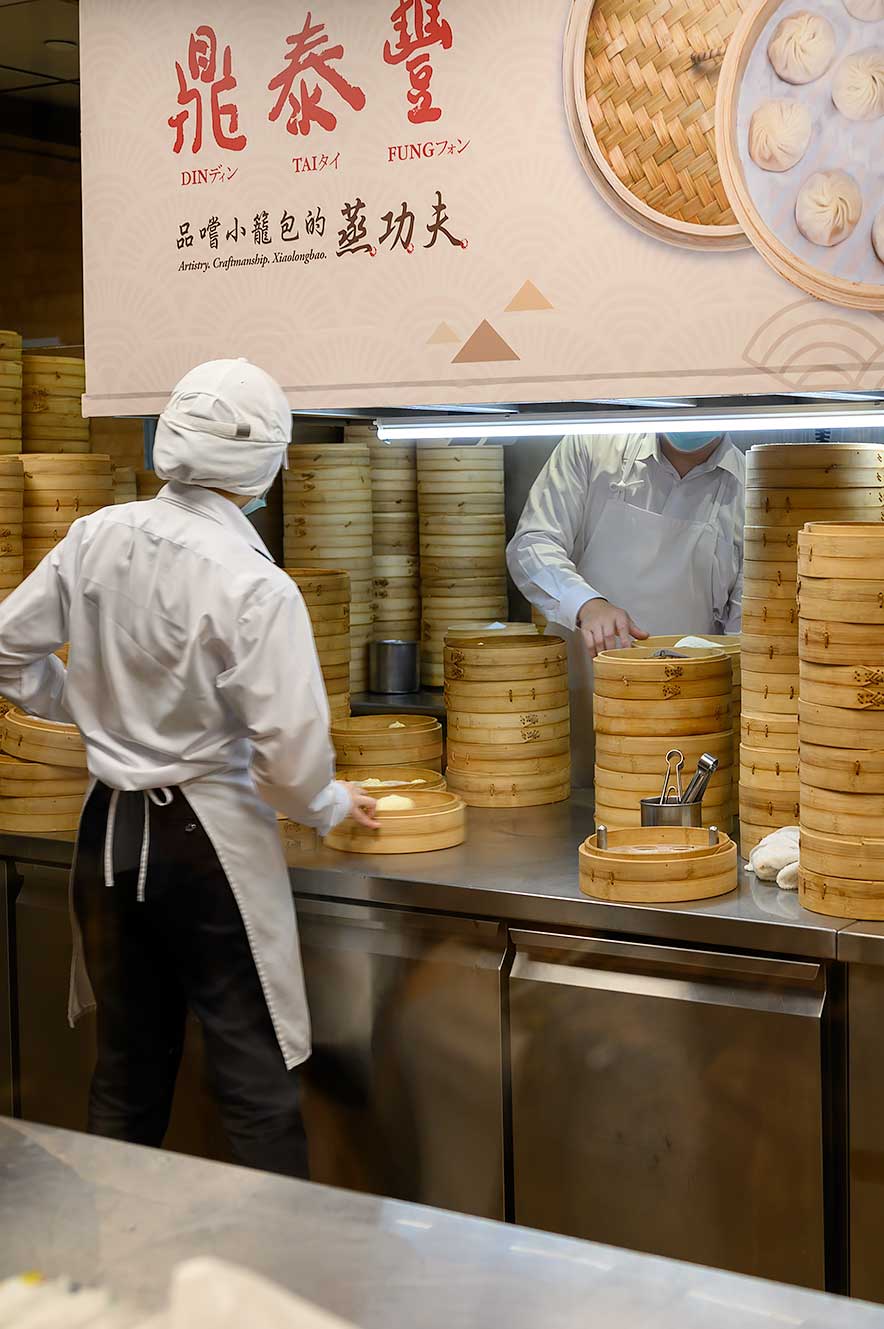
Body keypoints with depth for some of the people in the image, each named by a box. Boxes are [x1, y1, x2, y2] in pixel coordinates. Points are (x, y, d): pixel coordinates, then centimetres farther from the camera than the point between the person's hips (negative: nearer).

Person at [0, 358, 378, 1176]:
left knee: (127, 1067, 19)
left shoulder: (96, 538, -3)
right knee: (254, 1081, 3)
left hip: (110, 832, 6)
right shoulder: (254, 586, -19)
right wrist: (329, 806, 1)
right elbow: (289, 748, -19)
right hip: (208, 841, -6)